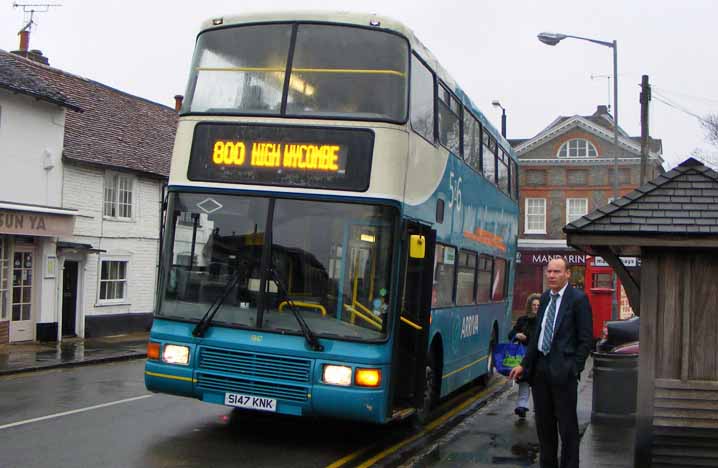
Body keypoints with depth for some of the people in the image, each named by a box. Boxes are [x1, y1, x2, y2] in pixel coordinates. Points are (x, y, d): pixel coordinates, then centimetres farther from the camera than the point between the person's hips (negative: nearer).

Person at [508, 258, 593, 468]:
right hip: (540, 367, 7)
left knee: (567, 426, 2)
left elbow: (585, 339, -7)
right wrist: (524, 364, 13)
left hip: (562, 370, -7)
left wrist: (574, 369, -13)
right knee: (543, 423, 14)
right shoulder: (545, 297, 13)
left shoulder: (578, 299, -7)